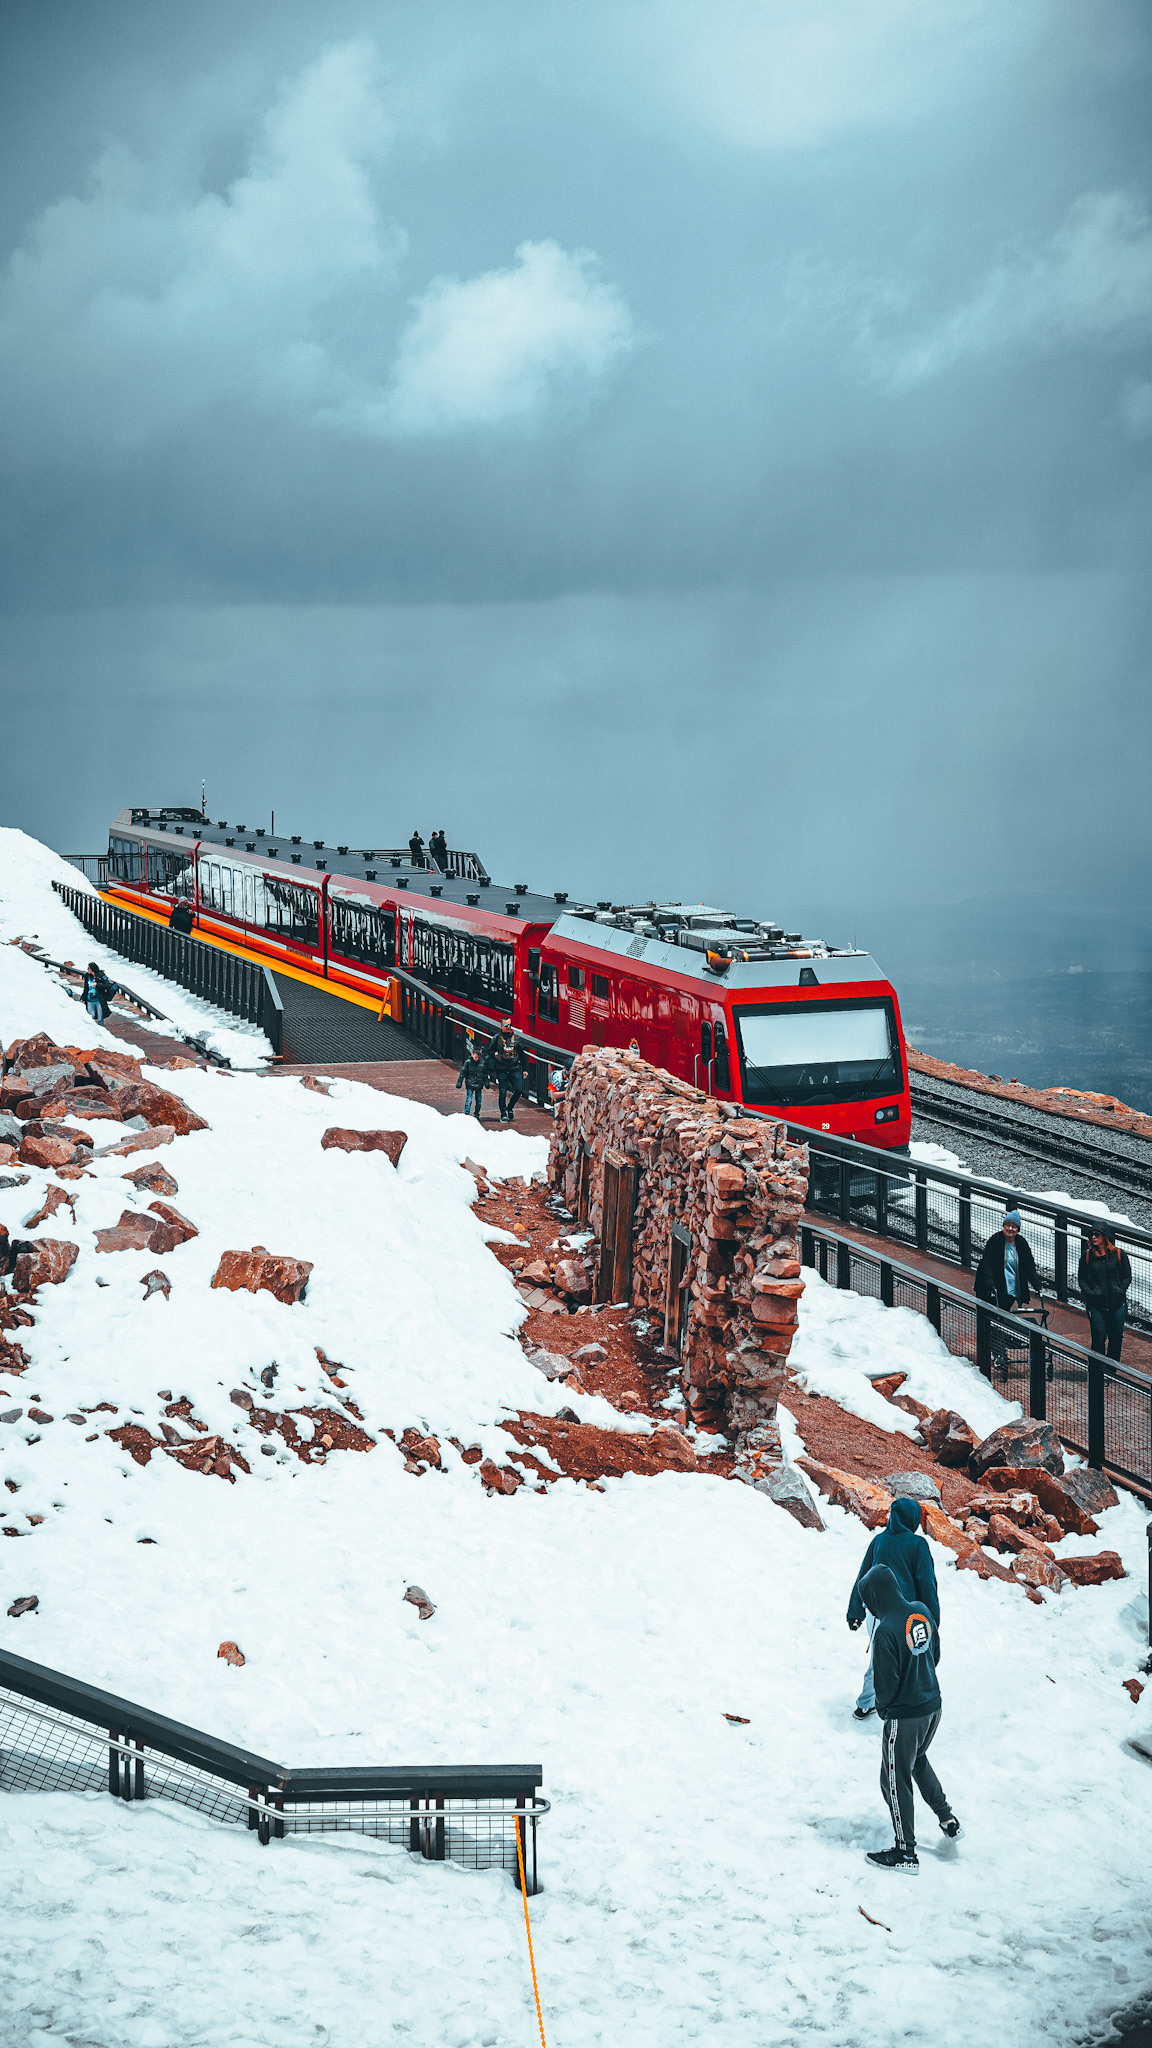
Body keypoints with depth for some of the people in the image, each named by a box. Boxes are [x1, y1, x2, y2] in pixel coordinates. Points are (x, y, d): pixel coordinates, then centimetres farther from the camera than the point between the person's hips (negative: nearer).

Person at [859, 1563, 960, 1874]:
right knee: (918, 1760, 32)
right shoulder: (921, 1612, -5)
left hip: (905, 1716, -8)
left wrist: (882, 1705, -2)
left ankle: (905, 1852, 18)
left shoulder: (886, 1630, -28)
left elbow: (886, 1683, -22)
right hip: (932, 1706, 8)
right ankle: (946, 1818, 36)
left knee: (896, 1780, 9)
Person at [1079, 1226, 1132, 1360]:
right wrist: (1089, 1292, -8)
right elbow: (1081, 1278, 8)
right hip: (1096, 1305, -1)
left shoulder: (1119, 1254, 1)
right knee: (1098, 1338, -4)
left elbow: (1127, 1277, 7)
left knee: (1116, 1338, 6)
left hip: (1117, 1304, 1)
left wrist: (1120, 1290, -8)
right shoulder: (1087, 1256, 2)